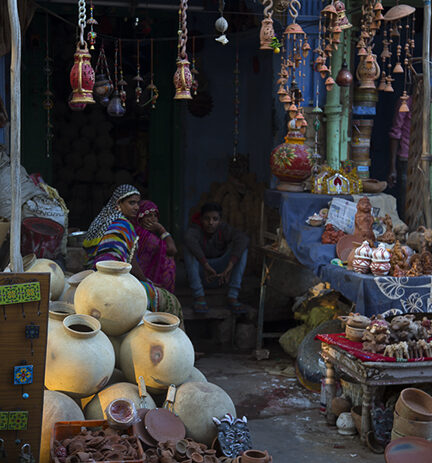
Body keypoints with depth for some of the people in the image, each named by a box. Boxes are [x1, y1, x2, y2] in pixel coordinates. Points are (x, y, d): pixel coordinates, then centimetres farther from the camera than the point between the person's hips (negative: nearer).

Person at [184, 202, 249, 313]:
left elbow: (243, 238, -35)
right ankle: (199, 295, -31)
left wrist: (229, 268, -47)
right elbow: (189, 239, -45)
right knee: (189, 247, -30)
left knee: (242, 246, -22)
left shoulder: (224, 229, -15)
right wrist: (206, 266, -52)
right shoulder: (196, 229, -20)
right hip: (199, 269, -2)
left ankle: (233, 296, -28)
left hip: (220, 269, 2)